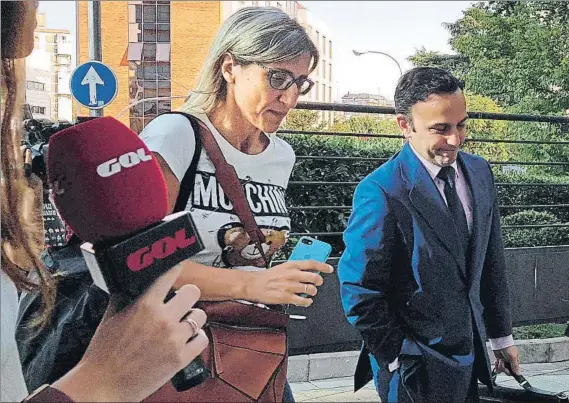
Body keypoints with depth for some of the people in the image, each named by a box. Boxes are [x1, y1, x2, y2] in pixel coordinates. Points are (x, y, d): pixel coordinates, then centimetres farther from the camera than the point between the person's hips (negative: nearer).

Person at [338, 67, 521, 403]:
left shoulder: (480, 172, 2)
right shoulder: (381, 192, -20)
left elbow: (491, 262, 11)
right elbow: (361, 292, -18)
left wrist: (501, 335, 15)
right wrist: (399, 360, -12)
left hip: (469, 359, 6)